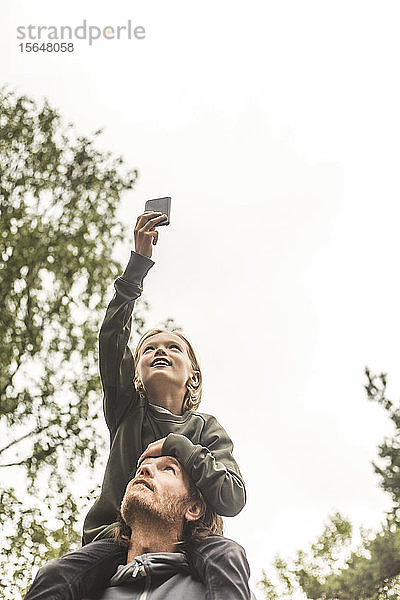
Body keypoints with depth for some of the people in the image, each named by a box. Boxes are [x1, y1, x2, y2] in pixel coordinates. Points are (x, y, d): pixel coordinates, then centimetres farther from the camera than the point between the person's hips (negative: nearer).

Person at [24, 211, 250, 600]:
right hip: (116, 537, 0)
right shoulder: (128, 410, 15)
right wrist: (139, 262, -4)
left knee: (228, 555, -37)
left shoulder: (204, 429, 13)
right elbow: (112, 337, 0)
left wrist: (176, 446, -10)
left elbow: (232, 500, -3)